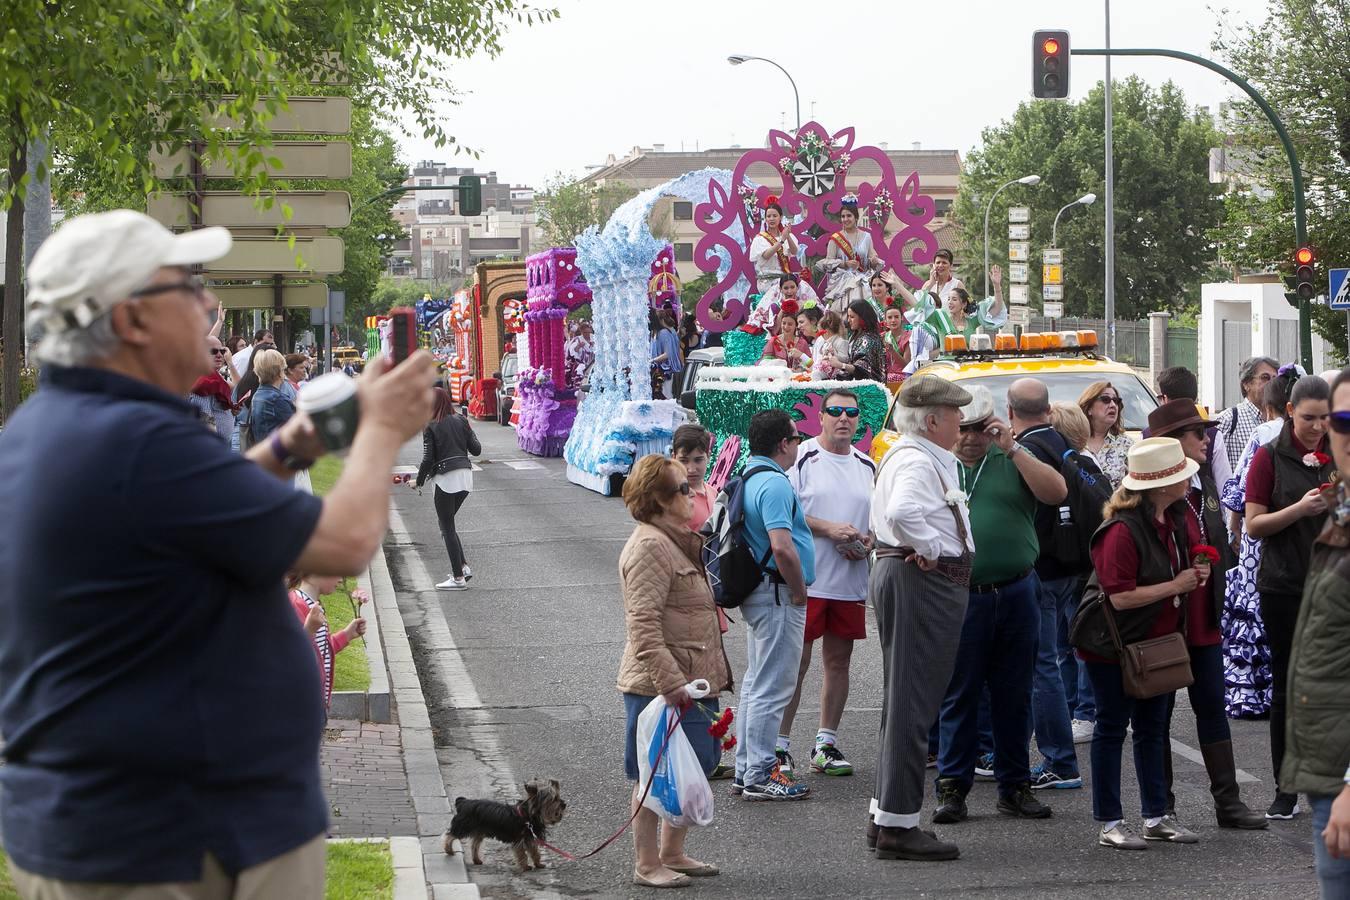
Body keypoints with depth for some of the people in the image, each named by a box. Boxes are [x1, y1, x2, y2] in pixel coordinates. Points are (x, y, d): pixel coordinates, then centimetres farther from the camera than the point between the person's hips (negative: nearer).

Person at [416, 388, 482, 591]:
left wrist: (419, 481, 4)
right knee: (448, 524, 21)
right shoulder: (461, 421, 7)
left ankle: (458, 578, -1)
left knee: (447, 528, 2)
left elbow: (428, 459, -10)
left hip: (446, 479, -6)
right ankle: (463, 567, 11)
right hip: (466, 476, 6)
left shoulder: (430, 427, -7)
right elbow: (476, 449, 7)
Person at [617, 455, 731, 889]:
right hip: (659, 686, -10)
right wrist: (670, 684, -27)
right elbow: (643, 625, -24)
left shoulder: (677, 542, 17)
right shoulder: (650, 547, -17)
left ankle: (672, 853, 28)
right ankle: (646, 865, 7)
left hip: (691, 682, 10)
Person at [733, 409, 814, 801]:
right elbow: (782, 548, -29)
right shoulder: (774, 483, -20)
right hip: (778, 595, -10)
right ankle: (760, 776, -3)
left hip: (756, 592, 10)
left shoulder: (747, 477, 12)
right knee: (772, 687, -6)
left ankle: (747, 769, 23)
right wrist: (798, 593, -15)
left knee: (756, 682, 17)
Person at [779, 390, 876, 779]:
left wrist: (868, 541, -1)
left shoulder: (868, 467, 14)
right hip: (805, 582, -5)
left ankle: (826, 744, 17)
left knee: (838, 662, 9)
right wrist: (829, 529, -17)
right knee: (795, 663, -4)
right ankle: (780, 746, 2)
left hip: (850, 583, 6)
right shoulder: (802, 458, -4)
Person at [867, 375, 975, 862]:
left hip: (899, 576, 11)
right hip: (924, 583, -11)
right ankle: (897, 824, -7)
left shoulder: (909, 455, 18)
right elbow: (903, 512, -37)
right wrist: (929, 550, -23)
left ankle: (887, 818, 22)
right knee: (913, 702, -9)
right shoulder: (918, 461, -16)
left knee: (906, 700, 16)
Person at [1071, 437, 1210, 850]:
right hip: (1114, 645, -8)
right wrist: (1175, 586, -19)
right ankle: (1109, 824, 7)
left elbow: (1189, 561, 24)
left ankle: (1156, 816, 22)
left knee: (1152, 728, 13)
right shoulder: (1123, 530, -24)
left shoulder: (1176, 520, 4)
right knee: (1112, 728, 1)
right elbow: (1121, 596, -26)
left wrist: (1197, 574, -1)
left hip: (1158, 641, 8)